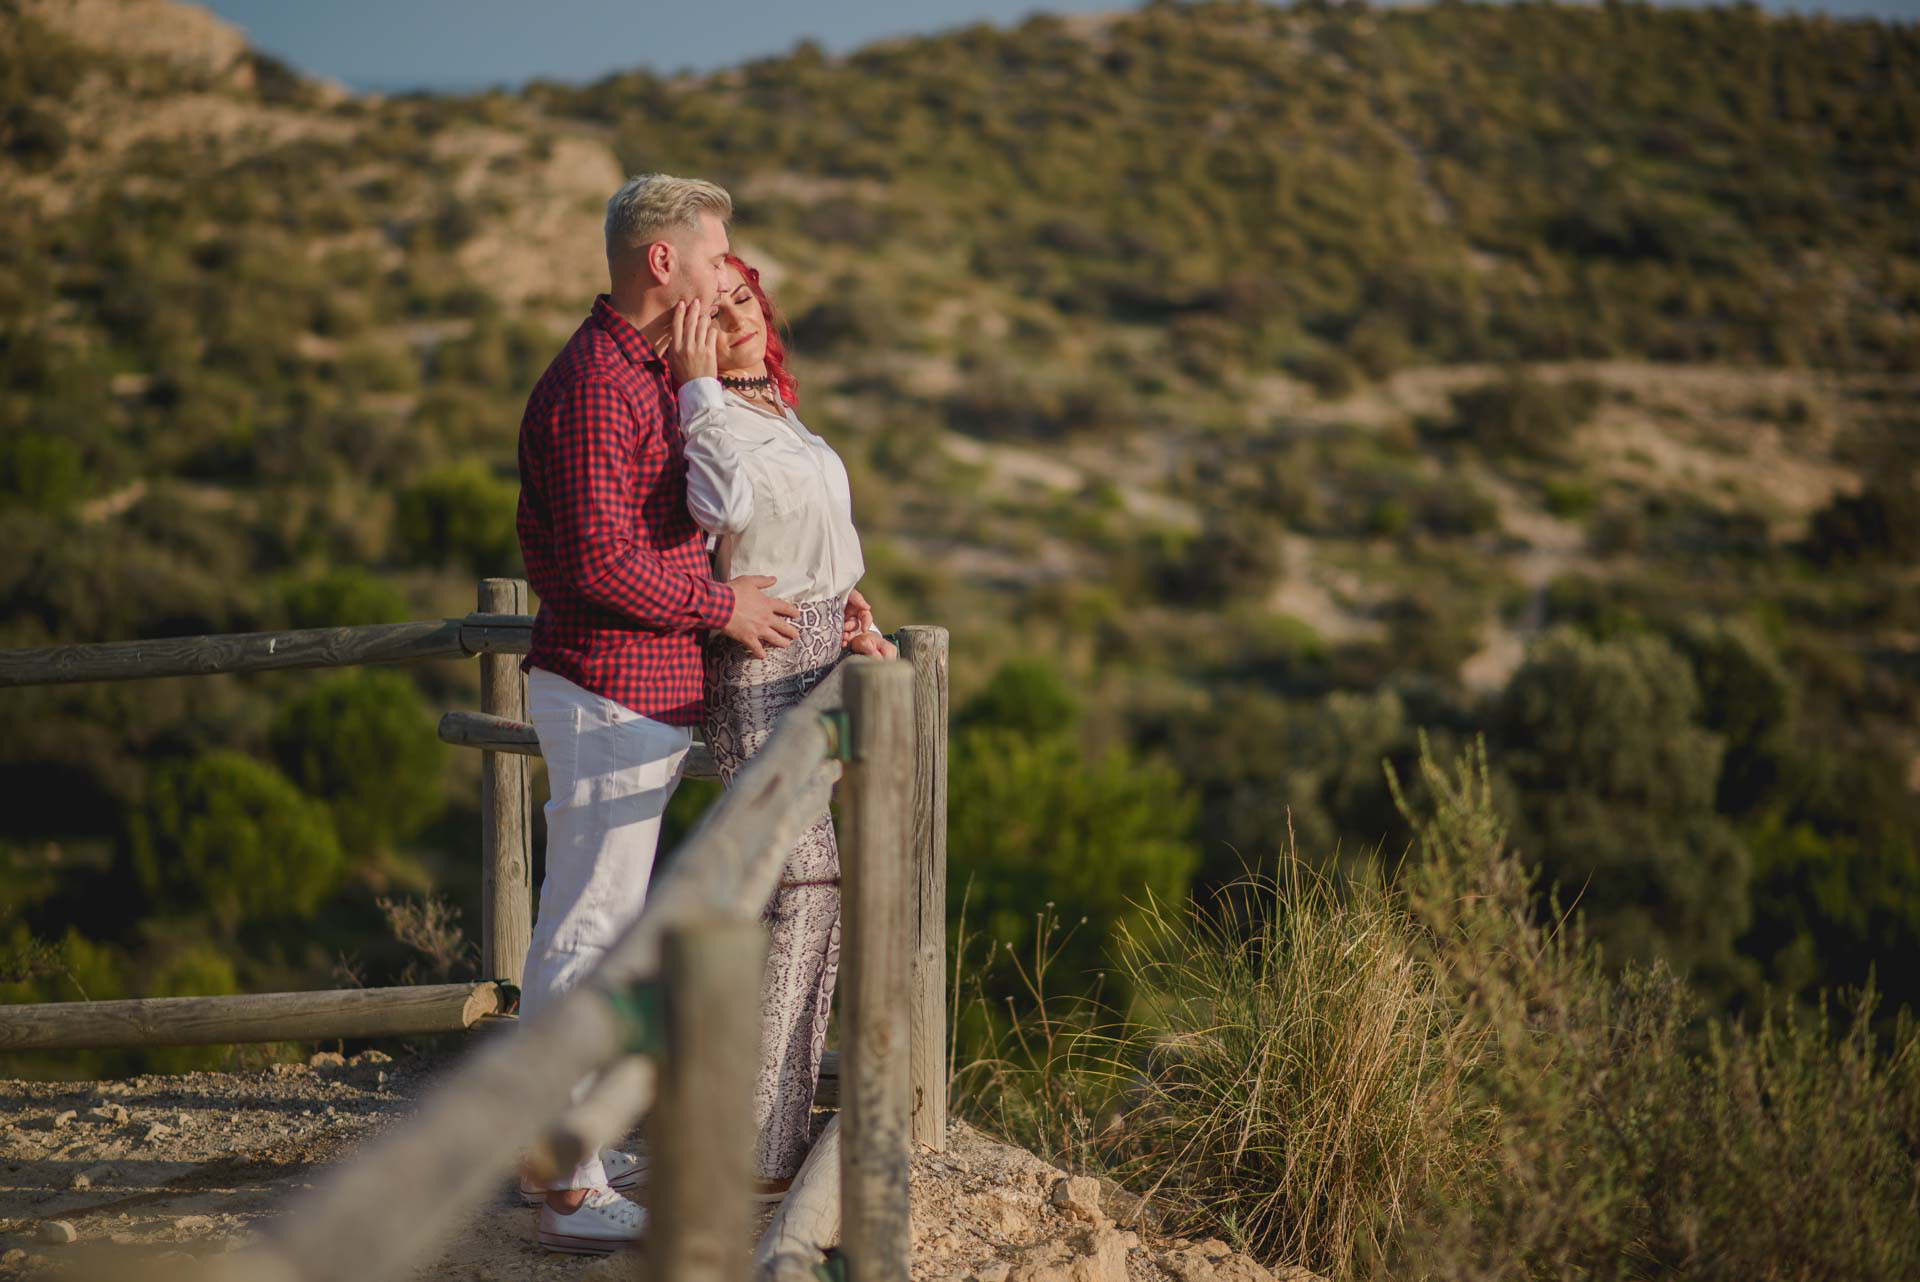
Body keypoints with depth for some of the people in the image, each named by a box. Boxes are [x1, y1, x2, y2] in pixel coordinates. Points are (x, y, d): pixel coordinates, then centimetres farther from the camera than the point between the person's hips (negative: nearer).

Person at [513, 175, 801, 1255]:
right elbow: (600, 557, -25)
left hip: (640, 691, 11)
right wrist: (721, 606, -13)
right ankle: (569, 1187, -2)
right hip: (614, 690, -11)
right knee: (591, 932, -6)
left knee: (590, 924, 16)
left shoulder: (646, 375, 16)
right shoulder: (596, 382, -18)